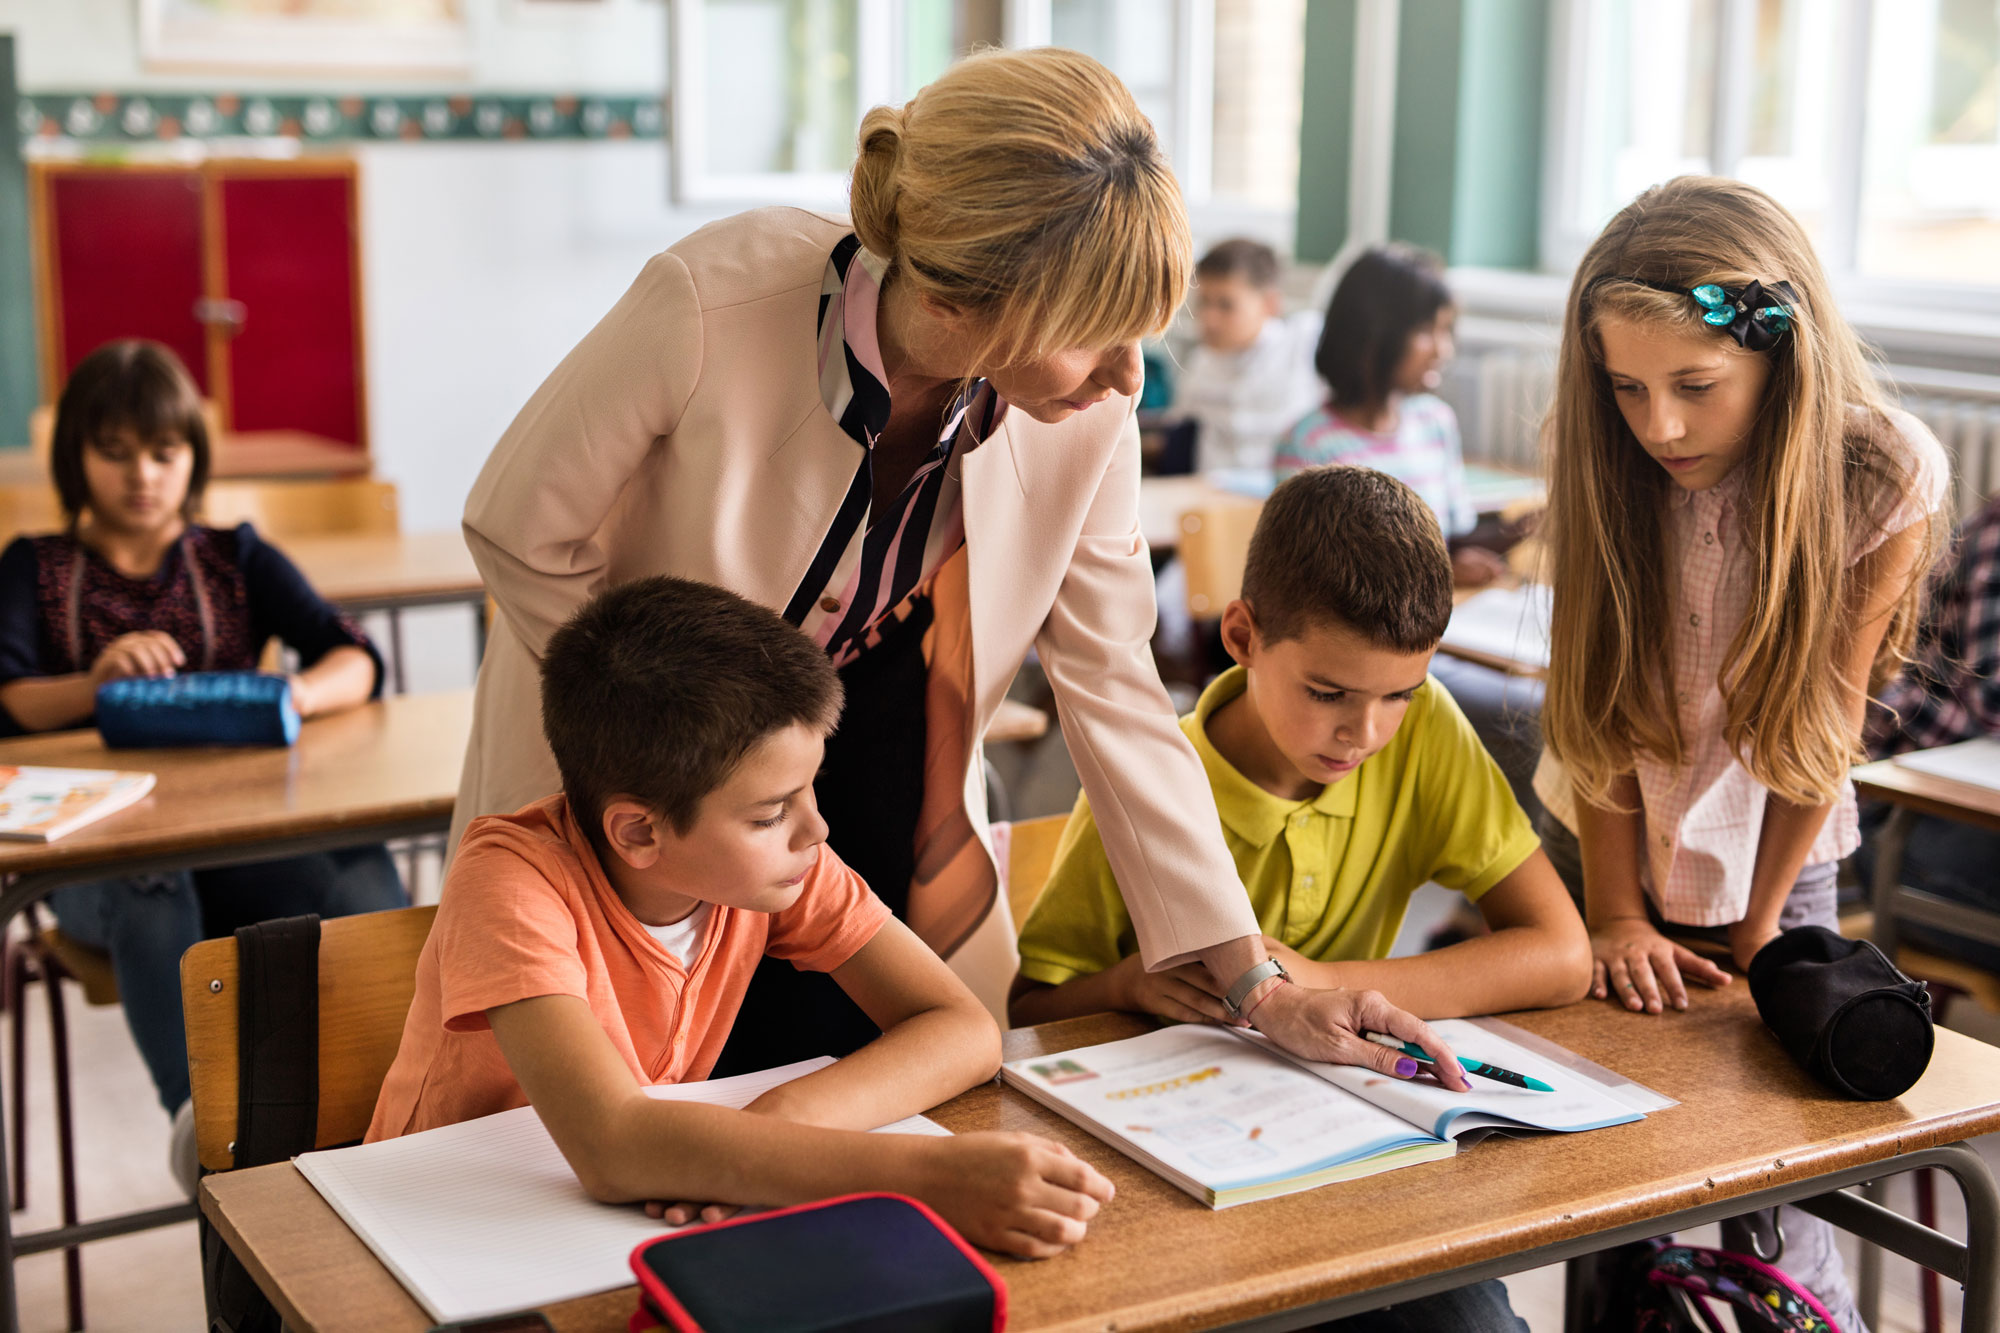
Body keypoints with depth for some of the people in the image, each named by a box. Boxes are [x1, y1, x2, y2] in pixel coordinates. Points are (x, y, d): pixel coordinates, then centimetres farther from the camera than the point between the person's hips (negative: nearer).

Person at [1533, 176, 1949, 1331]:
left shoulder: (1887, 477, -21)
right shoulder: (1607, 460, -18)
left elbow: (1825, 713, -14)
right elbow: (1598, 704, -13)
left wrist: (1757, 928, -9)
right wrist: (1618, 916, -13)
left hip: (1770, 863, -1)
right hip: (1608, 844, 1)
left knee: (1777, 1229, -4)